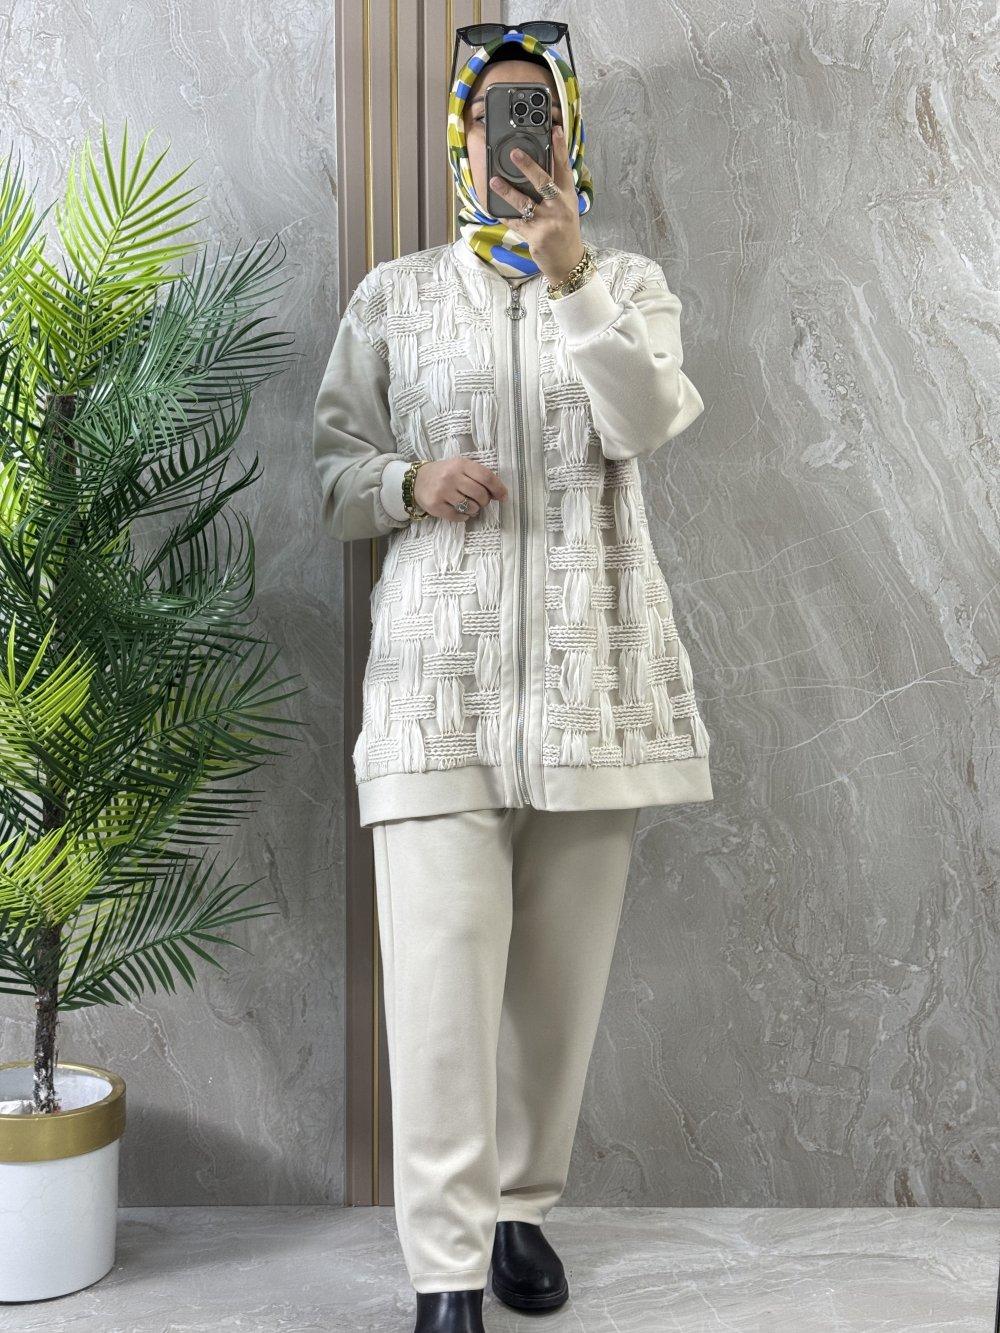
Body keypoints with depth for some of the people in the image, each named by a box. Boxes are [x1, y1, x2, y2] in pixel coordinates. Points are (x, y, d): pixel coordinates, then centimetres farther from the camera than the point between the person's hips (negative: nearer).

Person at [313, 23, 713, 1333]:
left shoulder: (630, 283, 12)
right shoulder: (395, 294, 12)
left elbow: (647, 420, -9)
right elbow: (330, 467, 12)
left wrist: (570, 275, -21)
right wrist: (409, 482, -9)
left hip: (592, 660, 1)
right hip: (441, 659, -1)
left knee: (563, 966, 7)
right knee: (442, 966, -9)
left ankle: (521, 1202, 27)